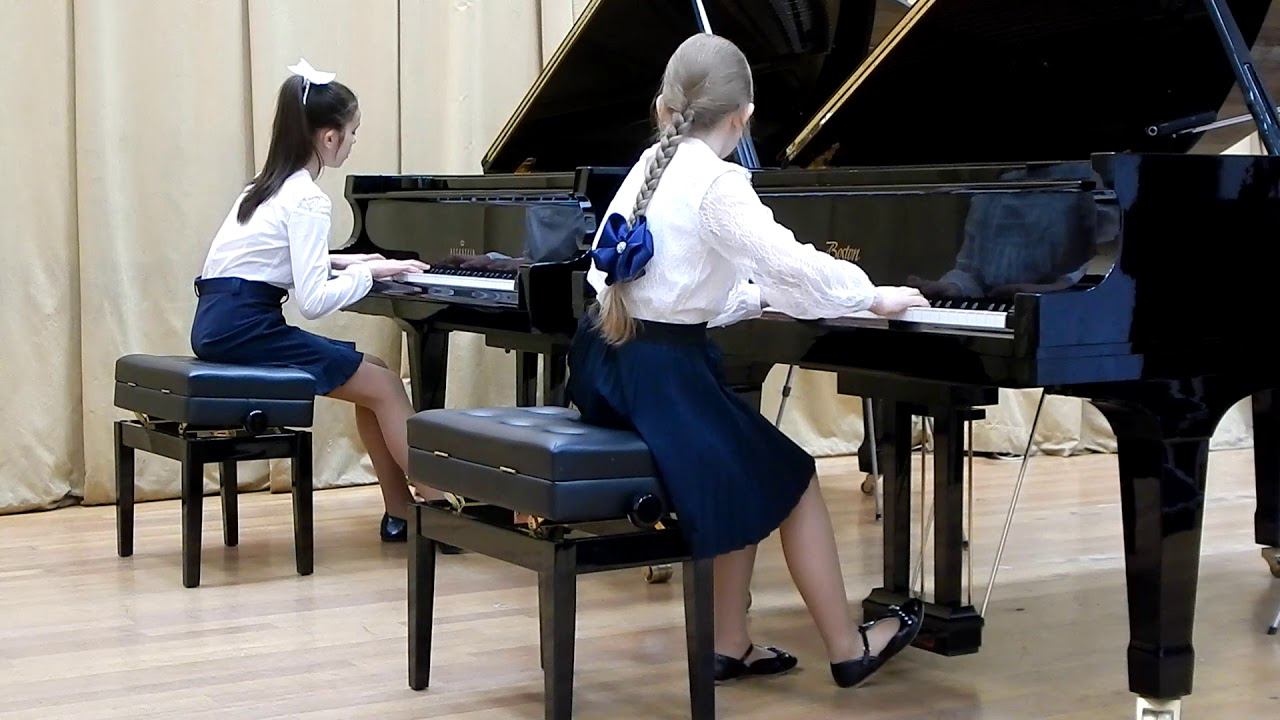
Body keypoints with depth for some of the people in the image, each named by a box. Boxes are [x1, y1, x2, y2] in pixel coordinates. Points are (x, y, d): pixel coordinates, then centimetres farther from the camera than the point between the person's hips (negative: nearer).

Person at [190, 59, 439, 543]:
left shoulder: (272, 184, 14)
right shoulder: (307, 200, -14)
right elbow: (314, 302, -20)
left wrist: (339, 263, 16)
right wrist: (368, 272, -7)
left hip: (222, 321, 9)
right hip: (245, 327, -9)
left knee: (371, 373, 13)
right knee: (385, 386, -4)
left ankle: (401, 512, 12)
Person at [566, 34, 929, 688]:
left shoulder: (649, 167, 12)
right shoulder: (717, 182, -13)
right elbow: (792, 262, -22)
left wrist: (751, 296, 28)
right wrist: (872, 296, -7)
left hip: (607, 364, 8)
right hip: (662, 371, -8)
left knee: (748, 478, 22)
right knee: (791, 484, 7)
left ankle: (731, 645, 25)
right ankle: (848, 649, 18)